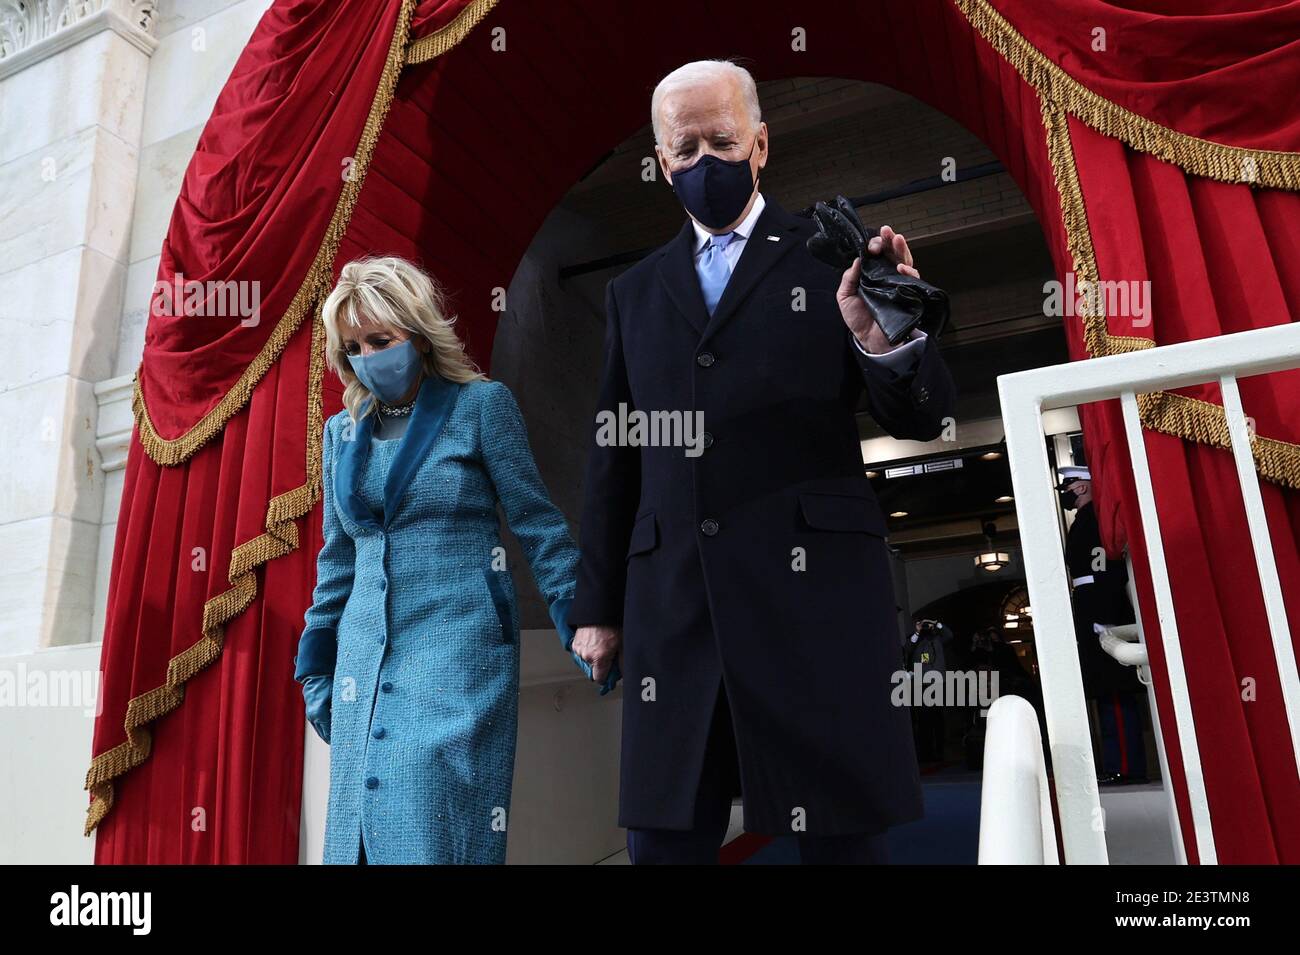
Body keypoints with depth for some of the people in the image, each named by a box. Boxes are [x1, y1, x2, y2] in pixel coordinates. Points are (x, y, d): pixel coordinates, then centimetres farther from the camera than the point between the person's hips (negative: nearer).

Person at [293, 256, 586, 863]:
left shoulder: (480, 404, -2)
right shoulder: (342, 431, 13)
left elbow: (537, 523, -2)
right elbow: (337, 558, 19)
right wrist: (318, 666, 17)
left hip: (458, 652, -5)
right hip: (365, 661, 5)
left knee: (434, 835, -5)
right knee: (362, 830, 10)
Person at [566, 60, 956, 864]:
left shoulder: (832, 257, 7)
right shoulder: (636, 291, 16)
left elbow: (924, 420, 1)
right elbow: (612, 459, 15)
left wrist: (884, 340, -21)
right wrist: (598, 604, 13)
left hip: (816, 592, -2)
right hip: (672, 606, 3)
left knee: (843, 839, 7)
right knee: (663, 838, 10)